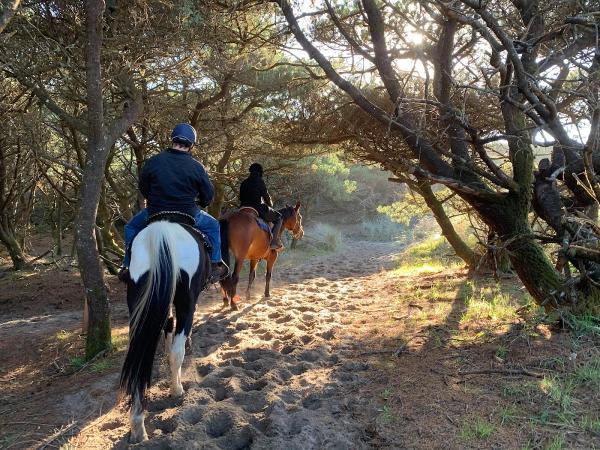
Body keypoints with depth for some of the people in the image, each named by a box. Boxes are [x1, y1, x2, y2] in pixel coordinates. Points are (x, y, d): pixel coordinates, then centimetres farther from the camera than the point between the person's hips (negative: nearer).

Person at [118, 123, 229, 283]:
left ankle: (128, 266, 27)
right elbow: (208, 195, -2)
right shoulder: (197, 167, -10)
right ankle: (215, 265, 23)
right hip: (188, 215, -1)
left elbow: (143, 188, 5)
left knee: (131, 226, 29)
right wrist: (201, 203, 22)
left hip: (154, 214, 1)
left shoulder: (153, 161, -8)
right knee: (213, 226, 25)